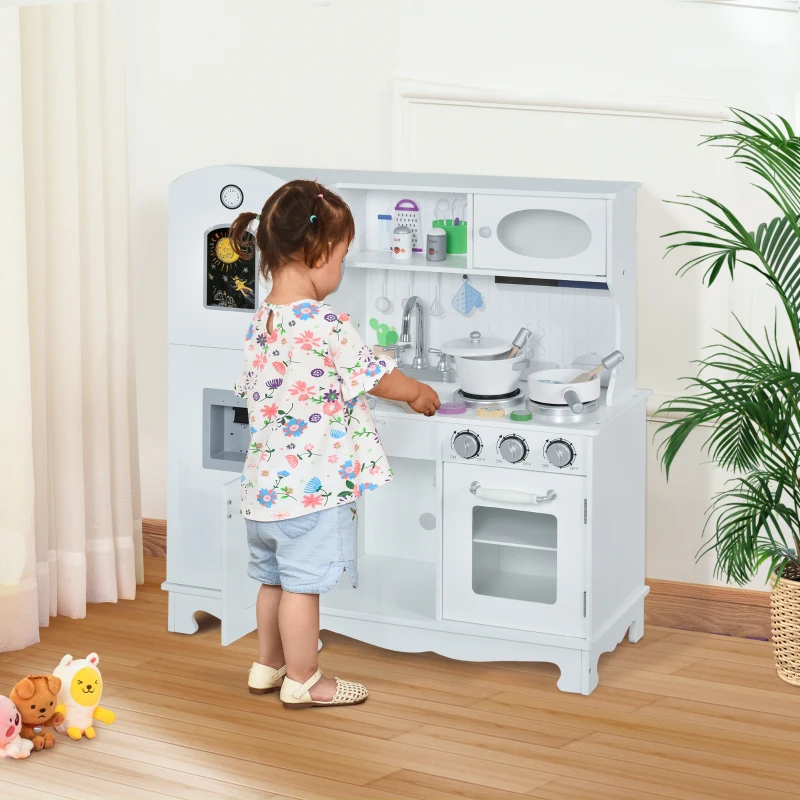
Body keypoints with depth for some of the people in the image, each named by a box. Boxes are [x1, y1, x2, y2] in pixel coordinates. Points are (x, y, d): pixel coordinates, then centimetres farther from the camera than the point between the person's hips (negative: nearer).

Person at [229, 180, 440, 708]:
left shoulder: (260, 322, 4)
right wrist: (418, 393, 12)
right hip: (312, 484, -8)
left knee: (274, 577, 21)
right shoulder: (326, 325, -20)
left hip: (266, 480, 8)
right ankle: (303, 681, 15)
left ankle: (268, 666, 34)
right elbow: (378, 378, -10)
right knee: (302, 584, 3)